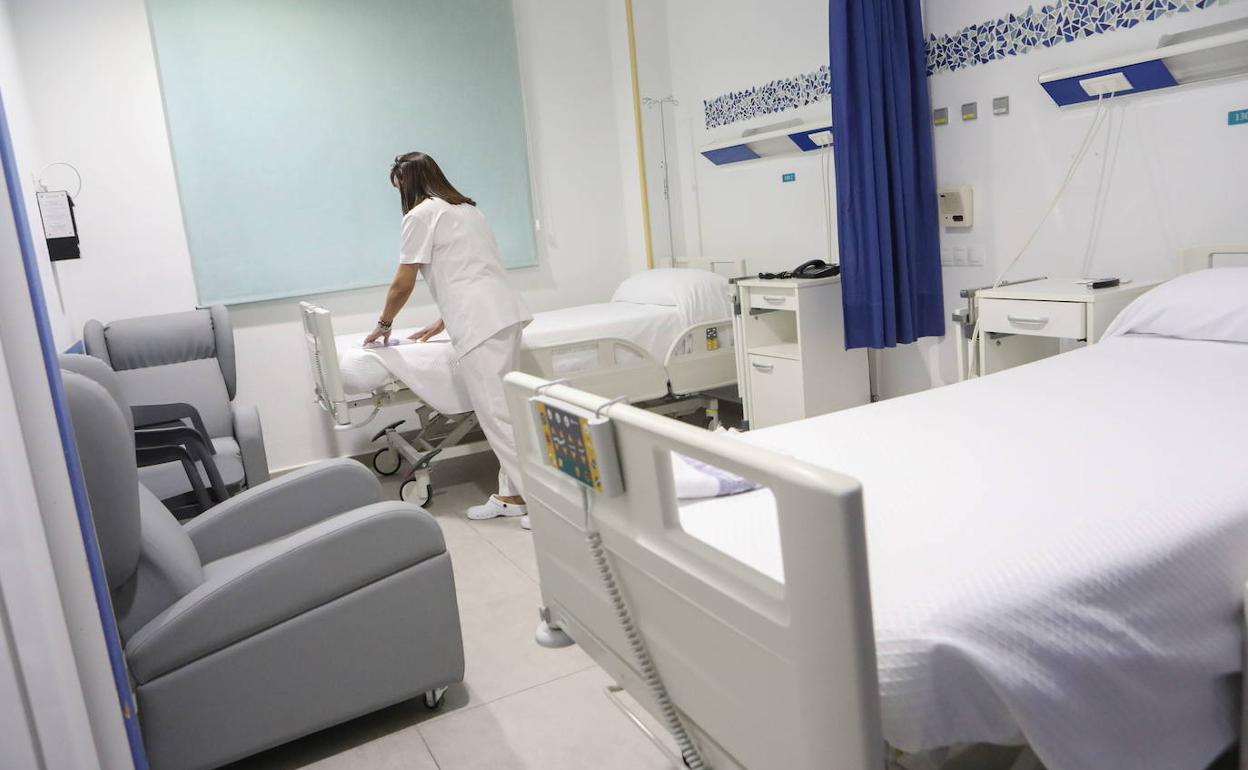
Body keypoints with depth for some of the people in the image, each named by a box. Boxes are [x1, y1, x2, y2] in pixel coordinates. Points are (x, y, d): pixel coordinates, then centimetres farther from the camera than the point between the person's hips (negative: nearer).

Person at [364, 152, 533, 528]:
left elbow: (402, 286, 1)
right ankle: (510, 495, 14)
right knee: (503, 408, 10)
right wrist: (443, 322, 32)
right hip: (506, 313, 9)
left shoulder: (420, 215, -1)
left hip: (481, 324, -9)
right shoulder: (467, 207, 24)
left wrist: (383, 325, 19)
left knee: (496, 412, -7)